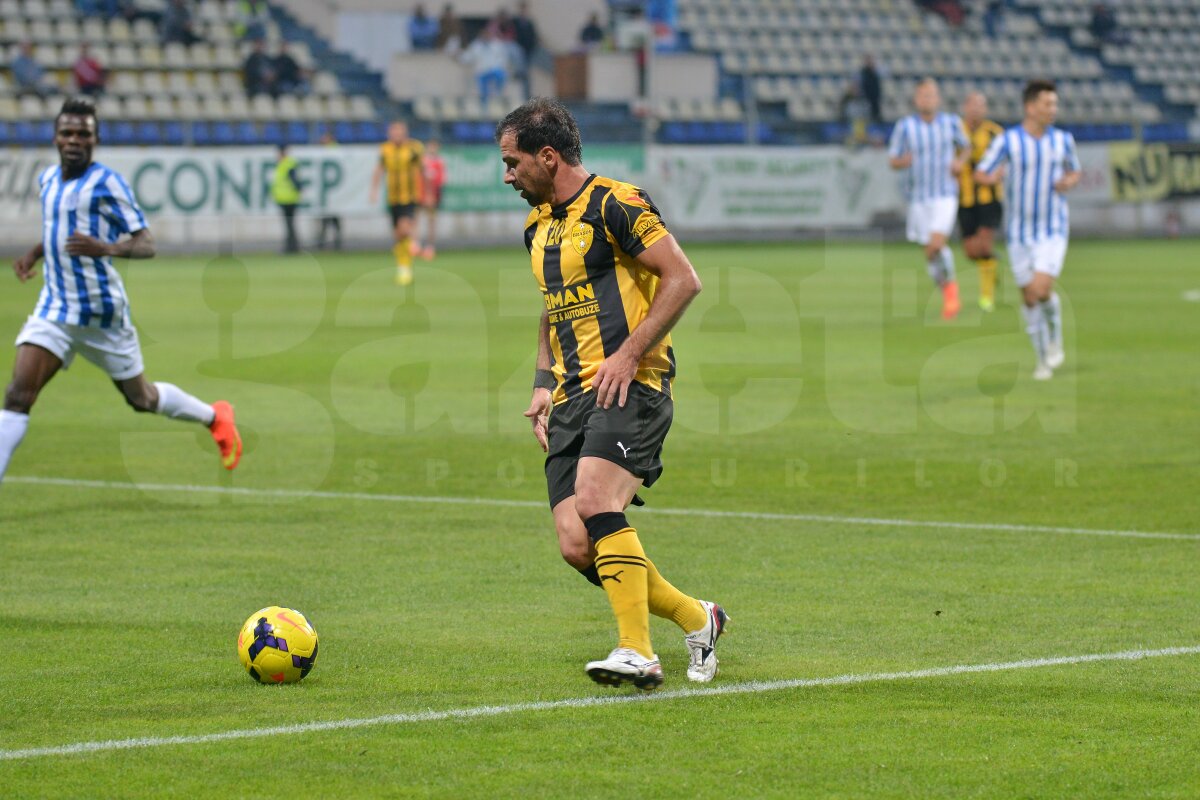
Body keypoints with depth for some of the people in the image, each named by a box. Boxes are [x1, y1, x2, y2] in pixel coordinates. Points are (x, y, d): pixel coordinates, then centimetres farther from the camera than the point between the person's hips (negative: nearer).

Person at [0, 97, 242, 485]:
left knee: (142, 398, 13)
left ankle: (215, 418, 40)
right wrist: (35, 253, 10)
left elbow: (146, 245, -15)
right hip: (54, 309, 5)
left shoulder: (106, 183, -13)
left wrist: (106, 248, -35)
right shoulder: (48, 179, 8)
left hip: (101, 313, -5)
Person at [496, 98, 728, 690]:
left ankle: (638, 653, -26)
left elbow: (683, 280, -12)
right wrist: (544, 383, 19)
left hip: (629, 386, -8)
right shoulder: (539, 225, 19)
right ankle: (697, 620, 12)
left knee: (596, 503, -28)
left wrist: (628, 354, -17)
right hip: (572, 396, 8)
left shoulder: (615, 205, -7)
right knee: (577, 547, -5)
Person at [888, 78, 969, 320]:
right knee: (930, 253, 6)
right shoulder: (905, 126, -4)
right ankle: (947, 292, 30)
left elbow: (963, 146, 18)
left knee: (936, 245, -21)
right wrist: (903, 161, -23)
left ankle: (950, 282, 5)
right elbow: (892, 160, 0)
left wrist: (959, 162, -3)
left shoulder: (951, 122, -1)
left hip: (945, 195, -1)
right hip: (918, 197, 1)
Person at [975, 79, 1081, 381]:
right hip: (1020, 232, 0)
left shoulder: (1063, 140, 1)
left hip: (1053, 231, 0)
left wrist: (1069, 182, -7)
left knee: (1041, 289, -19)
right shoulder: (1007, 141, -7)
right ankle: (1043, 359, 21)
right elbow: (980, 174, -3)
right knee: (1029, 298, 4)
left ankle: (1055, 340, 8)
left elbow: (1075, 171, 17)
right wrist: (993, 177, -26)